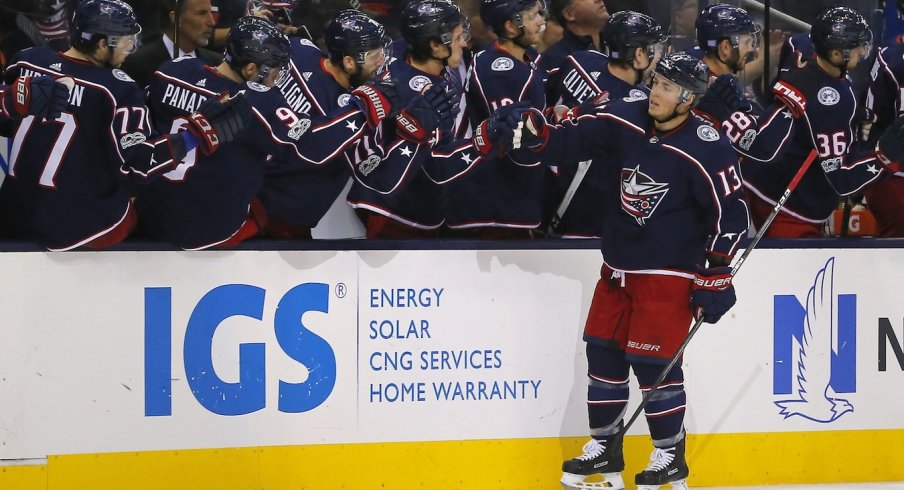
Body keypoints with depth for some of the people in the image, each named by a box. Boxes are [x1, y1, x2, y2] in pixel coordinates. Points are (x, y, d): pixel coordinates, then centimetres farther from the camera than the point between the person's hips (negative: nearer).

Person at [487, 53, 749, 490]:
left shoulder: (707, 150, -18)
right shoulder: (626, 120, -4)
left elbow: (730, 212, -14)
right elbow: (574, 139, -2)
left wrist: (716, 275, -14)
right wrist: (532, 134, -22)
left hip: (669, 271, -6)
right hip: (618, 267, 6)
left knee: (653, 361, -8)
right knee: (603, 351, 10)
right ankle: (604, 447, 23)